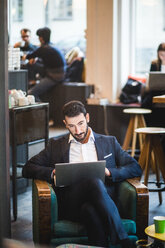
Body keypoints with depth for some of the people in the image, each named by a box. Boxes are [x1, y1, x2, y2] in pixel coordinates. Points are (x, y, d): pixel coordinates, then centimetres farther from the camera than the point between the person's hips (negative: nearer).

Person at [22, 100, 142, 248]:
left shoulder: (109, 142, 24)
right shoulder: (56, 146, 24)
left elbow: (136, 168, 17)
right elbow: (28, 169, 17)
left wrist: (108, 172, -3)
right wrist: (53, 173, -4)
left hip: (104, 195, 1)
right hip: (71, 203, 0)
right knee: (94, 182, -35)